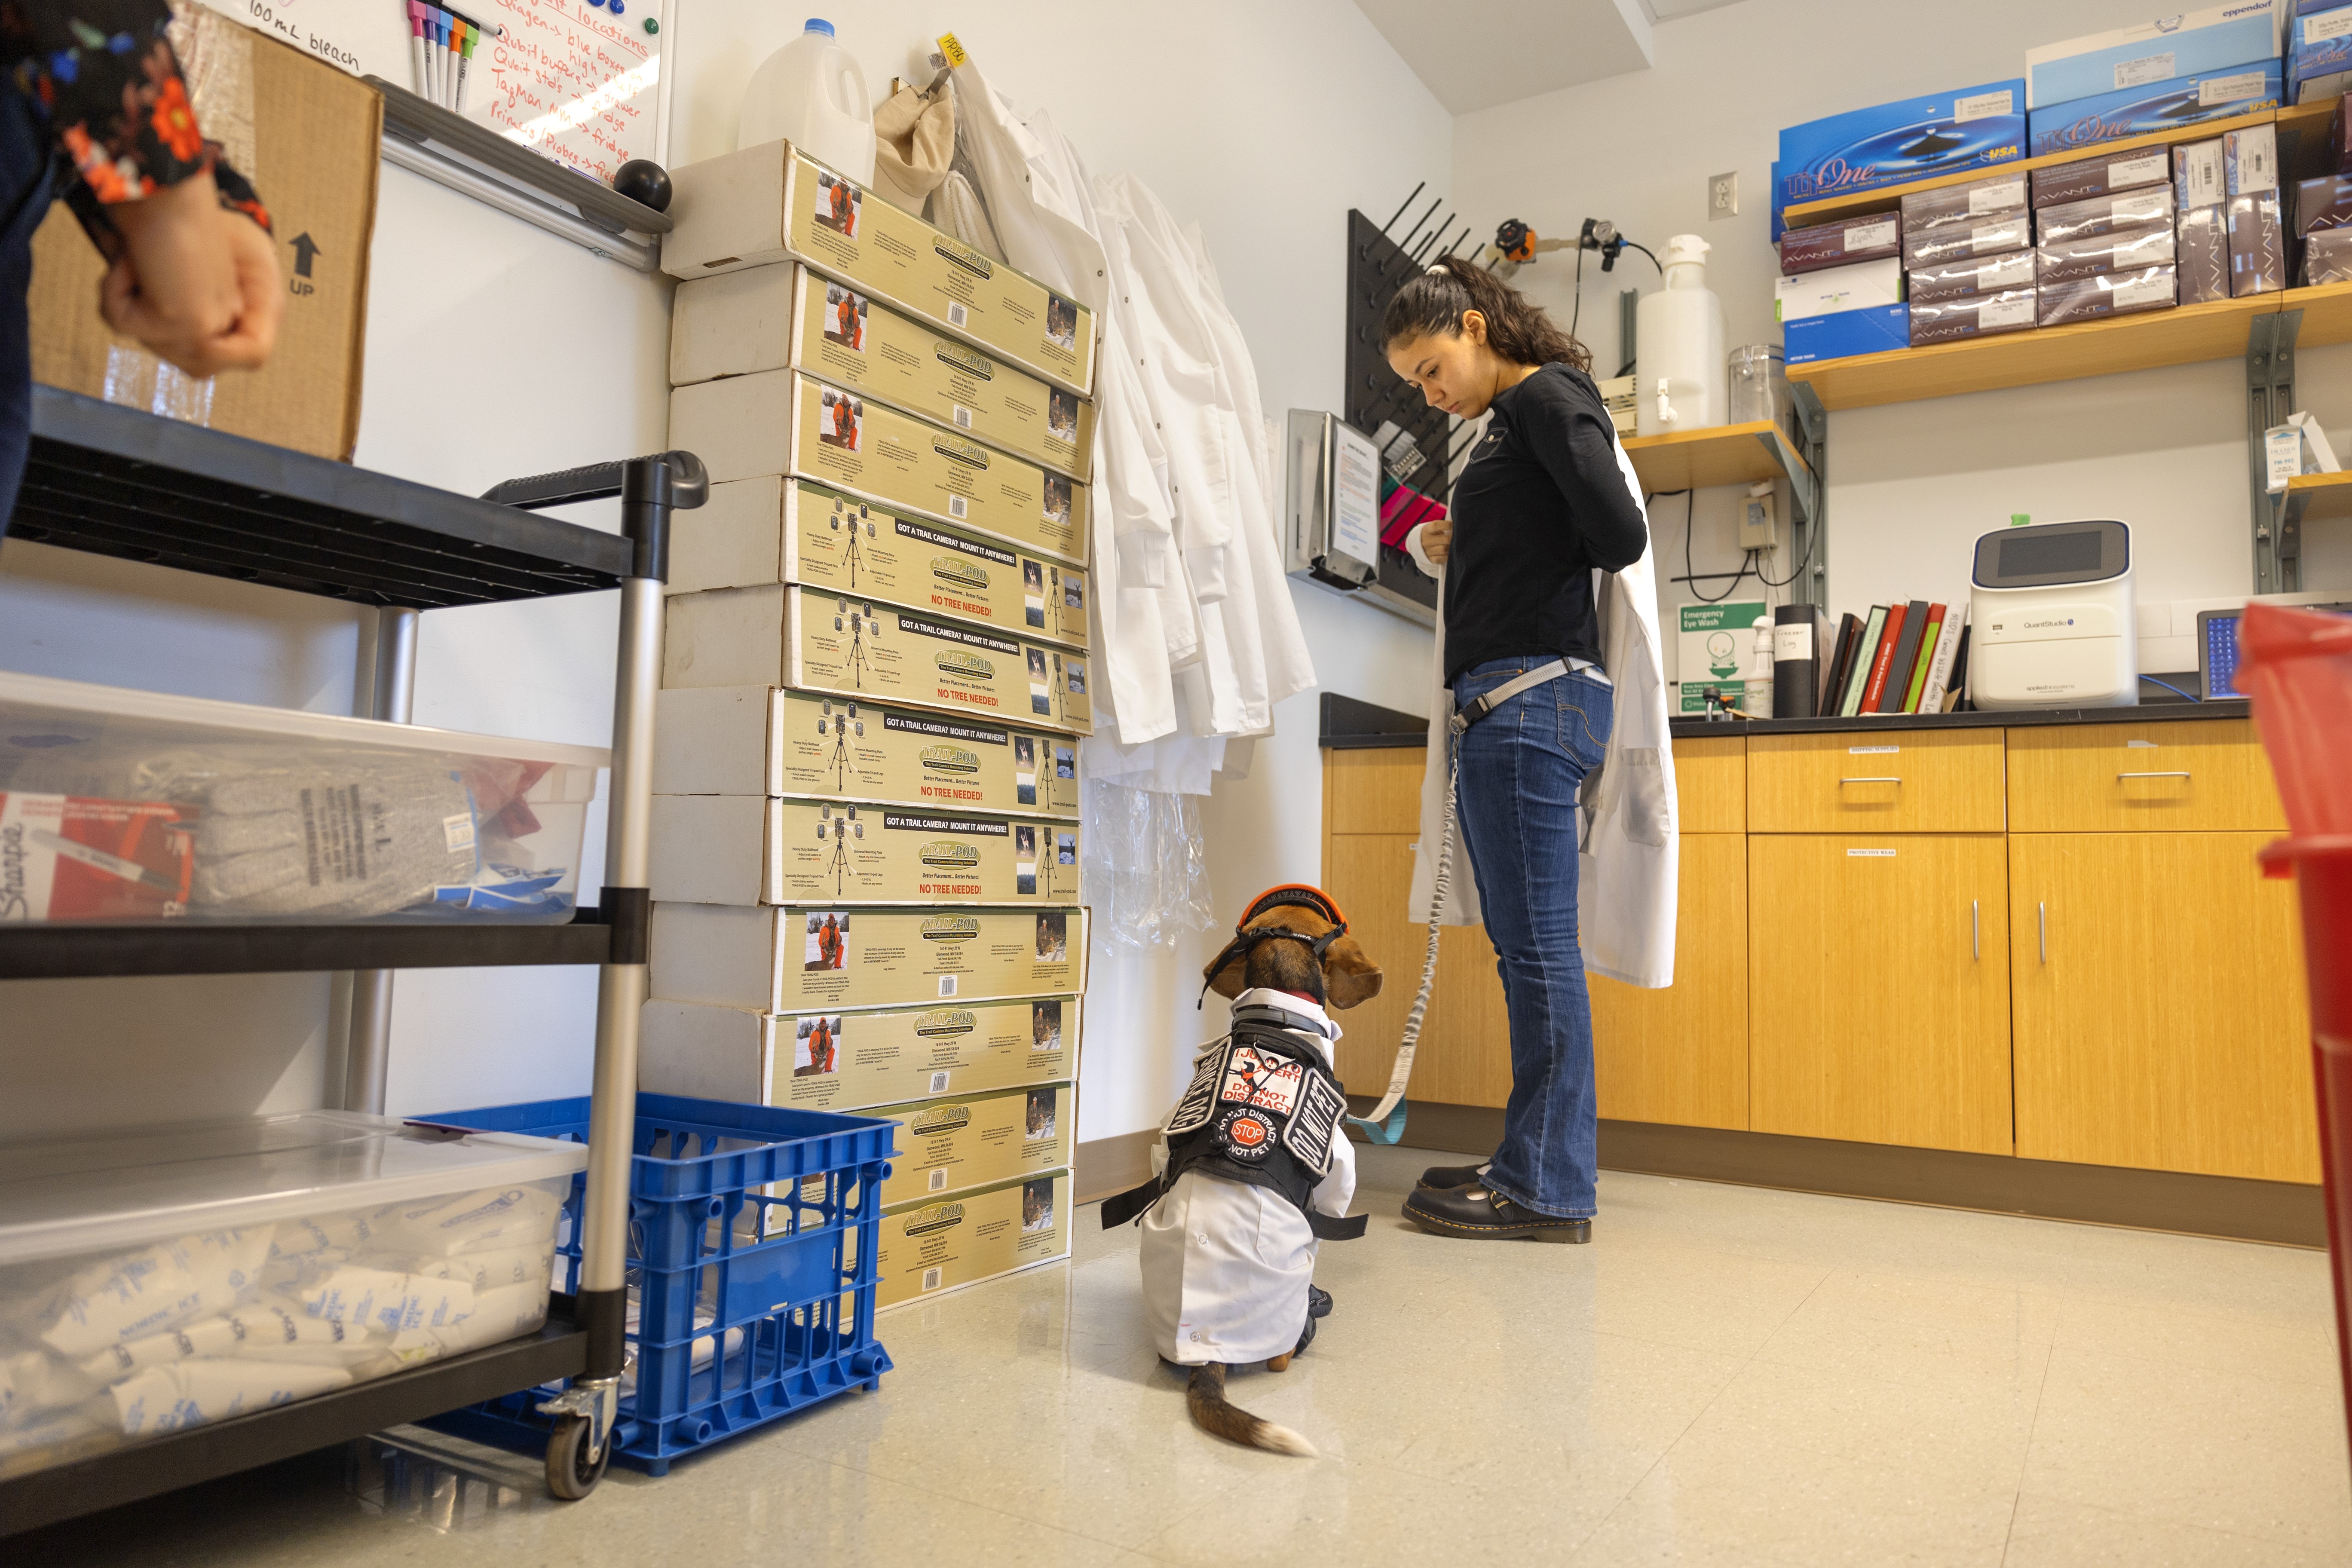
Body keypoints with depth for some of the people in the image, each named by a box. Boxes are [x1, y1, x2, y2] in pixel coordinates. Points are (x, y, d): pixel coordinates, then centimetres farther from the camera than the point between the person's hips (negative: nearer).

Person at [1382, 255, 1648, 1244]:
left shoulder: (1547, 396, -2)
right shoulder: (1508, 424, 25)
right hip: (1506, 704, 10)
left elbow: (1621, 538, -14)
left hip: (1533, 696, -10)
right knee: (1526, 947, 11)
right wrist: (1463, 552, 11)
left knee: (1537, 946, -8)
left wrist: (1482, 545, 0)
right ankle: (1535, 1167, 19)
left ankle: (1547, 1190, -1)